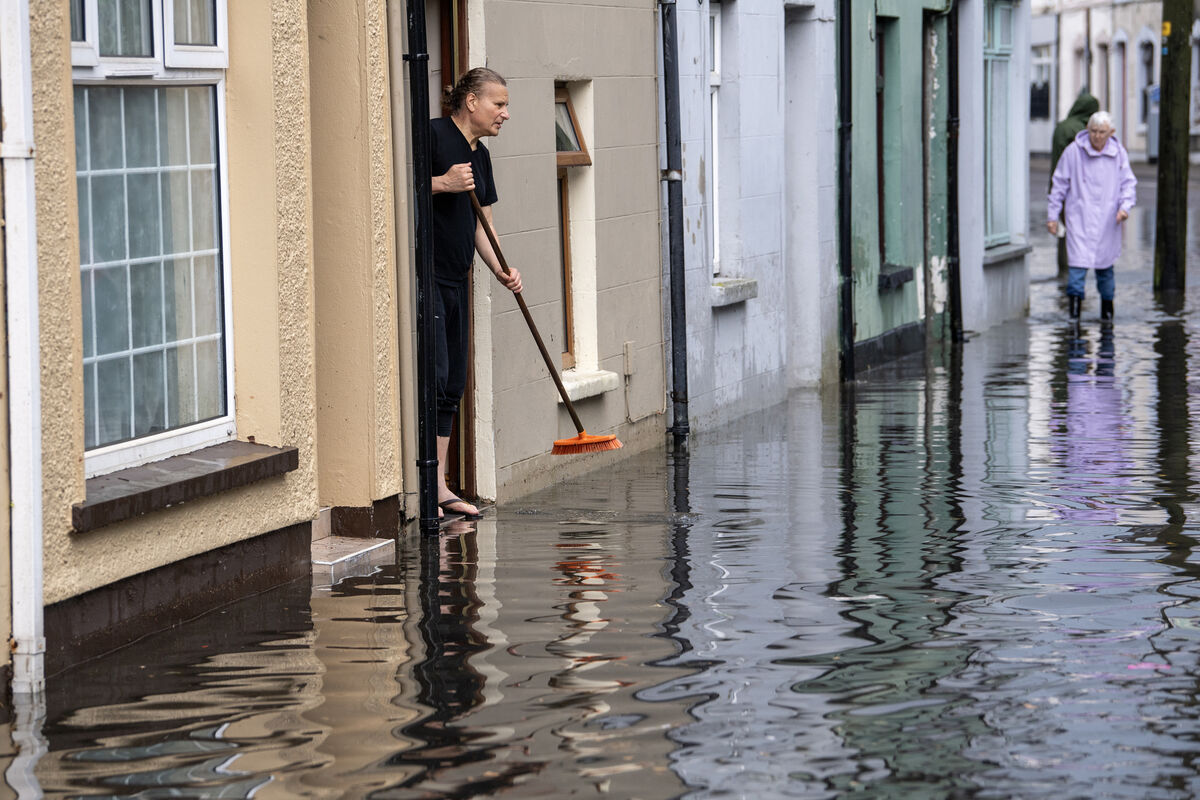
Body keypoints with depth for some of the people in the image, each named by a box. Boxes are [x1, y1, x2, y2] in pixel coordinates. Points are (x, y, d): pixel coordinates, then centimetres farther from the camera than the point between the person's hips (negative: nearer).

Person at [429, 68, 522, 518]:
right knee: (433, 375, -13)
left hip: (456, 278, 9)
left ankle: (439, 487, 15)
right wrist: (442, 183, -24)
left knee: (453, 384, 9)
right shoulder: (433, 135, -10)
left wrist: (500, 270, 6)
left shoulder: (480, 156, 17)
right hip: (423, 273, -9)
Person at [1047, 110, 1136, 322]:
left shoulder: (1118, 153, 3)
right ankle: (1075, 296, -17)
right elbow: (1059, 183, 3)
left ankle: (1107, 304, 24)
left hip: (1107, 218, 2)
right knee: (1079, 257, -16)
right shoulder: (1074, 151, -3)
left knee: (1105, 260, 10)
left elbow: (1128, 183, 9)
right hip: (1079, 215, -2)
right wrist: (1052, 214, 1)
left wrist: (1125, 206, -10)